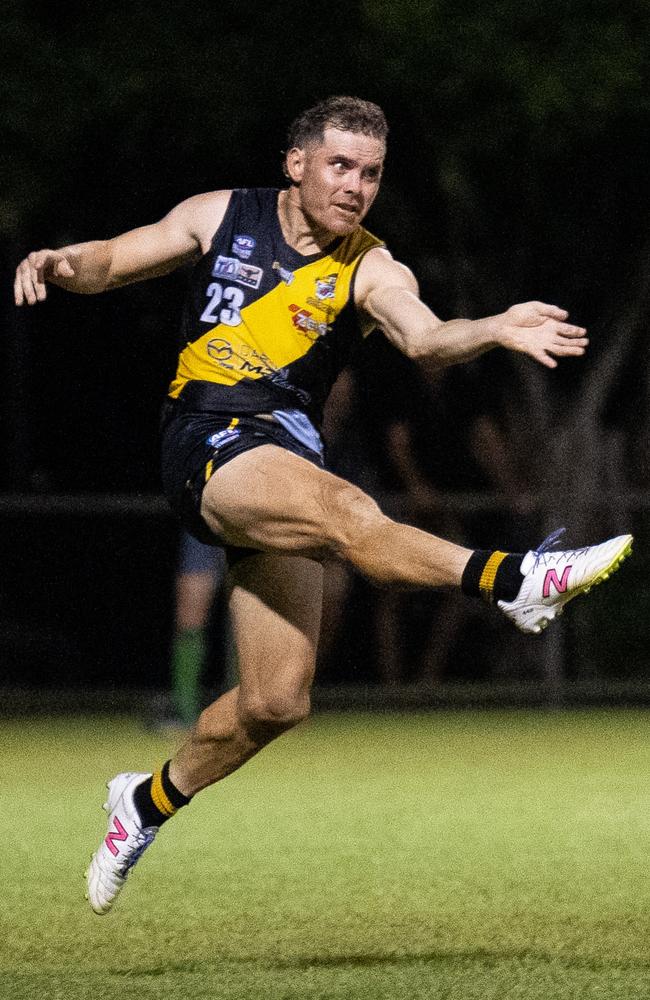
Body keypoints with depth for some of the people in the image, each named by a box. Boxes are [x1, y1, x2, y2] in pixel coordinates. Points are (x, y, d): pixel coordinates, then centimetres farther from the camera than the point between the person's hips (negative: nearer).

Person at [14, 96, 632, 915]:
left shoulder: (369, 270, 5)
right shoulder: (222, 217, 7)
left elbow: (424, 339, -15)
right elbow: (112, 263, 13)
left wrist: (497, 331, -36)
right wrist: (63, 263, -10)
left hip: (288, 449, 4)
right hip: (208, 443, -4)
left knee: (276, 702, -1)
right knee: (343, 509, -34)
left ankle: (149, 802, 23)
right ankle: (518, 583, -52)